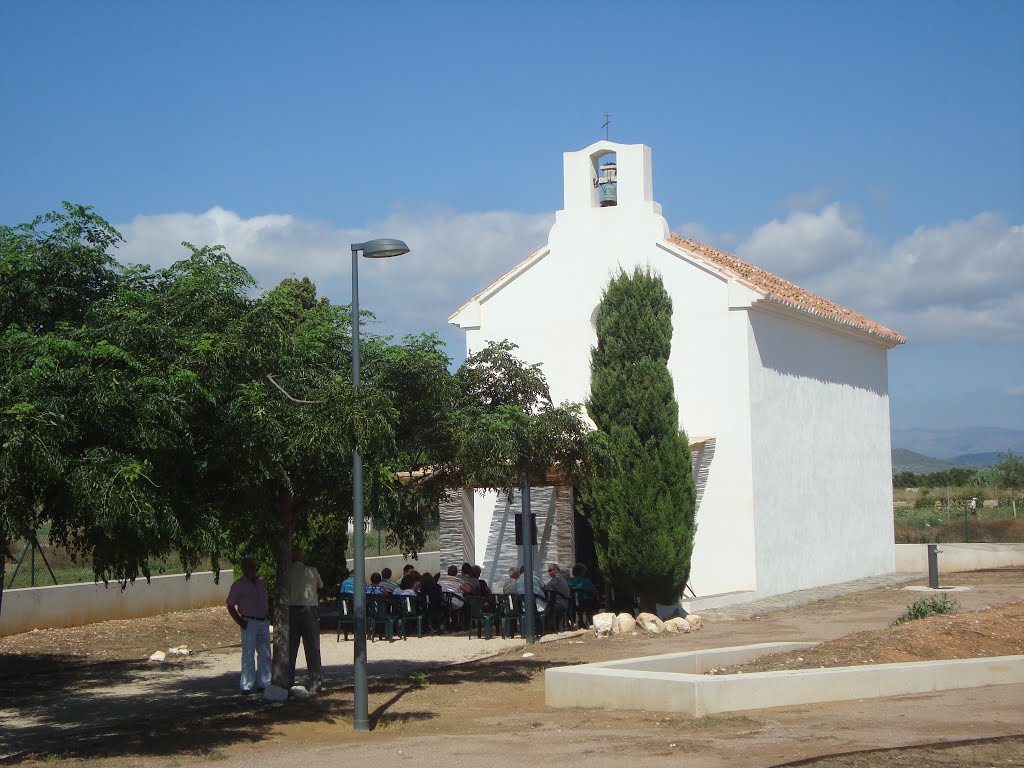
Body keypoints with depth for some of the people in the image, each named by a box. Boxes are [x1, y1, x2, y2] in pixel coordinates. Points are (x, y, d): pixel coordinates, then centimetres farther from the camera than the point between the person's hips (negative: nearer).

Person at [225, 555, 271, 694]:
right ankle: (246, 686, -7)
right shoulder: (238, 585, -3)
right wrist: (240, 622, -12)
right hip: (249, 623, -6)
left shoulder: (261, 582, 14)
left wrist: (267, 617, 13)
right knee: (248, 654, -9)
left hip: (263, 622, 6)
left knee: (265, 654, 8)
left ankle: (263, 683, 16)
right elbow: (230, 606, -4)